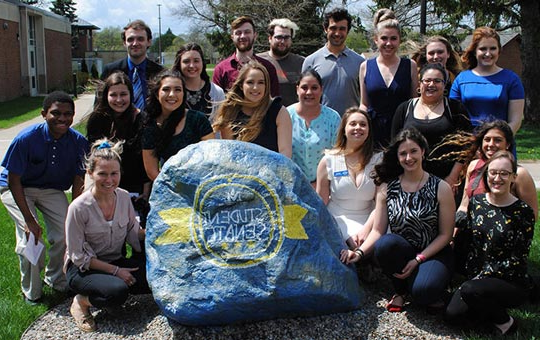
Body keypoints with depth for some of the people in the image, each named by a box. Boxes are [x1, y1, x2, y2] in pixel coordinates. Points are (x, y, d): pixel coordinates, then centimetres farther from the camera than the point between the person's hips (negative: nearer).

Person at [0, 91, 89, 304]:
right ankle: (31, 292, 6)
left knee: (65, 234, -9)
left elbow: (78, 181, -9)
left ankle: (56, 280, 20)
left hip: (51, 189, 3)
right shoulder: (26, 139, -28)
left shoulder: (78, 142, -19)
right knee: (31, 237, -18)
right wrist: (29, 220, -24)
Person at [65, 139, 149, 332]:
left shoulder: (124, 197, -5)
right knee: (118, 291, -34)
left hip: (116, 262, 6)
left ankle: (110, 286, 6)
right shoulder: (79, 208, -20)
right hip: (82, 269, -5)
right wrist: (115, 271, -17)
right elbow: (79, 256, -14)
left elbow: (133, 234, 5)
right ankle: (82, 301, -3)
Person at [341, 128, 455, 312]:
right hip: (400, 253, 2)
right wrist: (360, 252, -19)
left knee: (422, 292, -34)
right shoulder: (387, 188, 2)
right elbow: (378, 230, 0)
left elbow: (445, 234, -3)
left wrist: (418, 260, -14)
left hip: (433, 254, -2)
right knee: (384, 244, -34)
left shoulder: (441, 188, -3)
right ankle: (401, 290, -3)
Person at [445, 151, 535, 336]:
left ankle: (504, 322, -4)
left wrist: (481, 277, -18)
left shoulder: (522, 211, -11)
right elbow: (470, 245, 4)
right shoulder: (476, 202, 3)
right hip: (477, 277, 5)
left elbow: (517, 260, -13)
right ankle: (492, 308, 12)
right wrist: (471, 276, -7)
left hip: (513, 283, -5)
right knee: (453, 313, -15)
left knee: (470, 290, -31)